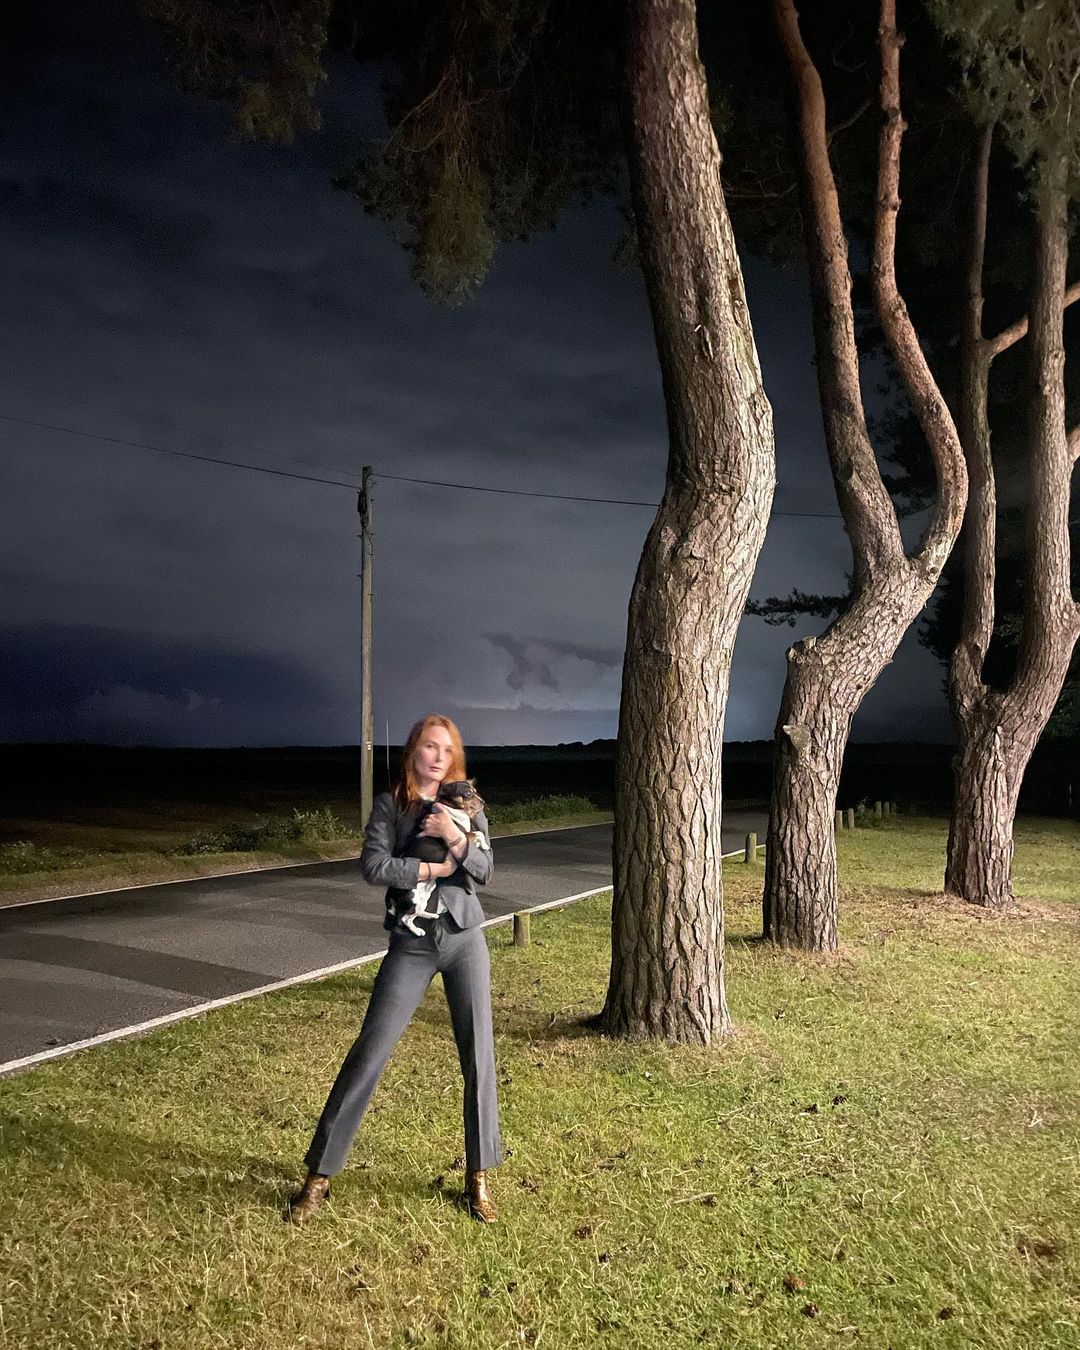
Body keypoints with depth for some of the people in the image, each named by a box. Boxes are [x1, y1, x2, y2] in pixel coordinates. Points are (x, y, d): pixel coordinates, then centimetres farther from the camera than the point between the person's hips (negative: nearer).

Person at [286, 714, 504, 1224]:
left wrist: (455, 838, -22)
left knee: (478, 1056, 4)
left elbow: (484, 870, -6)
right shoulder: (390, 804, 0)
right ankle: (318, 1176, 10)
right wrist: (434, 869, -12)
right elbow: (373, 866, -14)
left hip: (464, 937, 2)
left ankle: (478, 1177, 20)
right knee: (369, 1054, -3)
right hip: (411, 945, -2)